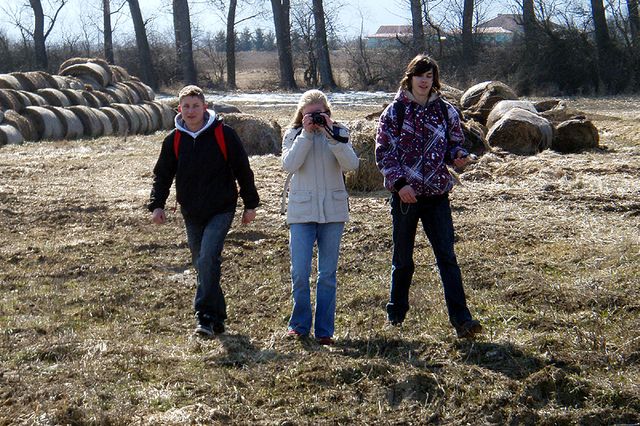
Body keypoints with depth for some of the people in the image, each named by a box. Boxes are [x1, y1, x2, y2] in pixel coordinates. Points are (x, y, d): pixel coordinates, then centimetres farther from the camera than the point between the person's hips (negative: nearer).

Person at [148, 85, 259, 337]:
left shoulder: (223, 134, -5)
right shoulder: (174, 140, 4)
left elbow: (243, 170, 1)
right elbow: (162, 175, 11)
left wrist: (250, 204, 3)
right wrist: (157, 205, -3)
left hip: (221, 210, -4)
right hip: (191, 213, 5)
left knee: (208, 258, -20)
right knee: (202, 265, 9)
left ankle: (206, 316, -15)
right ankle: (217, 318, 21)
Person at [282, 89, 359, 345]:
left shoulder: (338, 133, 5)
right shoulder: (293, 135, 5)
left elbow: (351, 164, -11)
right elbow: (289, 165, -12)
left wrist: (331, 134, -16)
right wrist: (306, 134, -14)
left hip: (333, 211, 1)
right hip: (302, 212, 0)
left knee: (327, 274, 5)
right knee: (299, 273, -4)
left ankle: (324, 330, 13)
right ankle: (299, 325, 14)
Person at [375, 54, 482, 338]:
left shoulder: (446, 111, 6)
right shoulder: (395, 111, -1)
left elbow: (454, 144, 15)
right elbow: (383, 152, -4)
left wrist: (459, 157, -9)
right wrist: (400, 183, -15)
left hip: (437, 195, 1)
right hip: (405, 195, -1)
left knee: (447, 256, -5)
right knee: (403, 259, 10)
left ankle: (461, 319, -9)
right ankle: (396, 313, 28)